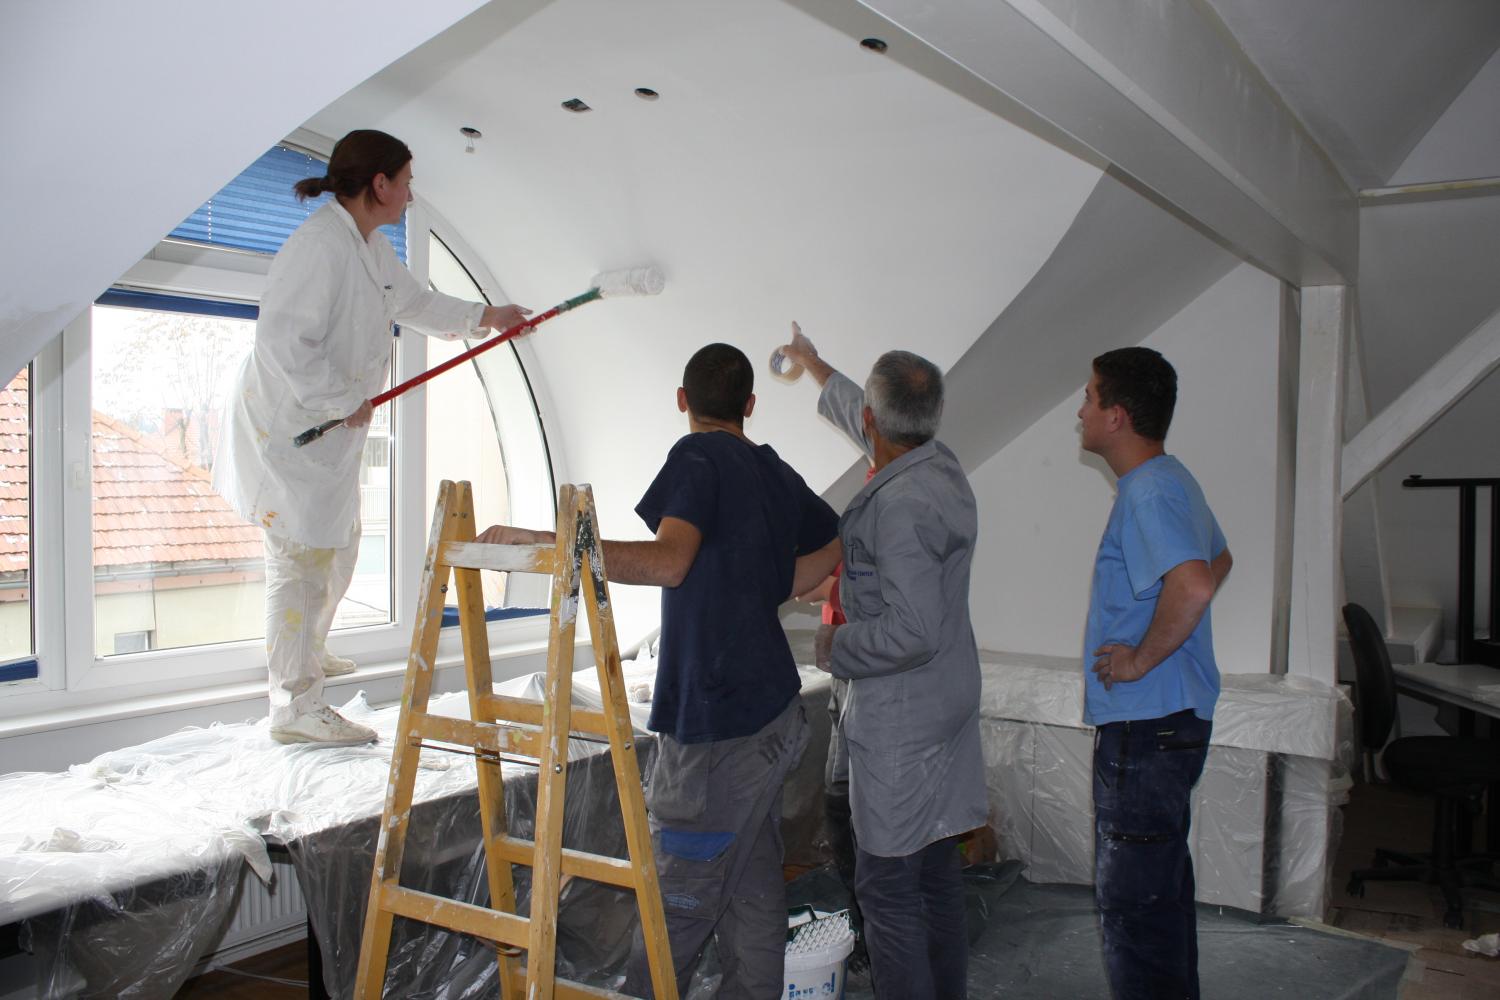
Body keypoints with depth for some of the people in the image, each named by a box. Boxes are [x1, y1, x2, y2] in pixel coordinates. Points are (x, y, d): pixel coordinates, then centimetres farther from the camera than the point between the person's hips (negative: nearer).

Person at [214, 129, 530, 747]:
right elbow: (284, 340, -30)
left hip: (330, 433, 10)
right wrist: (343, 400, -23)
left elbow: (413, 303, 27)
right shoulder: (320, 243, -23)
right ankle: (295, 707, 5)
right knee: (301, 561, -5)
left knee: (337, 548, 23)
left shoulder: (369, 245, 10)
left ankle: (307, 657, 44)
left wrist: (485, 316, 28)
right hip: (288, 428, -10)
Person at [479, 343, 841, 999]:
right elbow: (834, 545, 28)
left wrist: (540, 543, -29)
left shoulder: (699, 457, -11)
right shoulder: (777, 473, 13)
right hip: (770, 705, 8)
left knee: (680, 894, 4)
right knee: (752, 883, 16)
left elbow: (669, 561, -28)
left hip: (716, 717, -8)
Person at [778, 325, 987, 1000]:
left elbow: (912, 629, -29)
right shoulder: (940, 465, 5)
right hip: (948, 703, 10)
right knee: (937, 874, 19)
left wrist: (835, 647, -11)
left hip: (899, 721, -10)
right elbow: (866, 425, 25)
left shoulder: (903, 506, -24)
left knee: (887, 886, 0)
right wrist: (814, 365, 40)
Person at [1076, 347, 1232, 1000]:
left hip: (1145, 727, -11)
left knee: (1130, 899, -1)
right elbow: (1219, 560, 28)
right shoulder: (1173, 482, 12)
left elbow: (1193, 585, -37)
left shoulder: (1148, 494, -21)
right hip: (1171, 718, 11)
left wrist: (1142, 658, -24)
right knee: (1163, 883, 23)